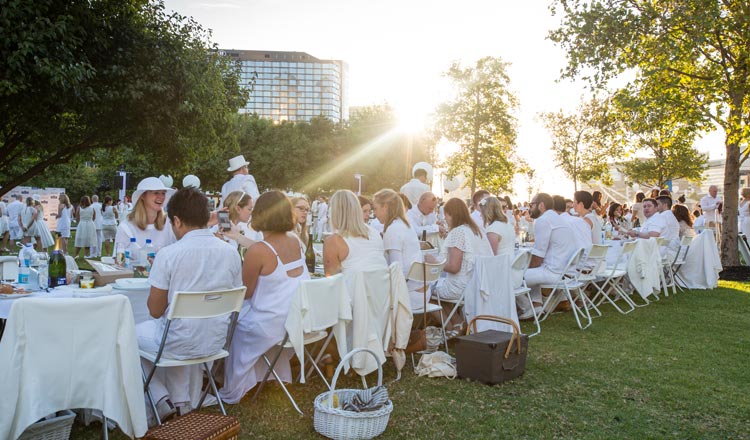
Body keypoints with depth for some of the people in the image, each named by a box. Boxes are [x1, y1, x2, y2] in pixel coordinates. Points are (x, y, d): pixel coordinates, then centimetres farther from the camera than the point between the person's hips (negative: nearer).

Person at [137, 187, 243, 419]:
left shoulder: (168, 254, -18)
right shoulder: (231, 252, -5)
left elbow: (155, 310, -10)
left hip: (180, 344, -5)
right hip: (216, 341, 5)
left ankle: (161, 398, 17)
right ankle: (181, 401, 29)